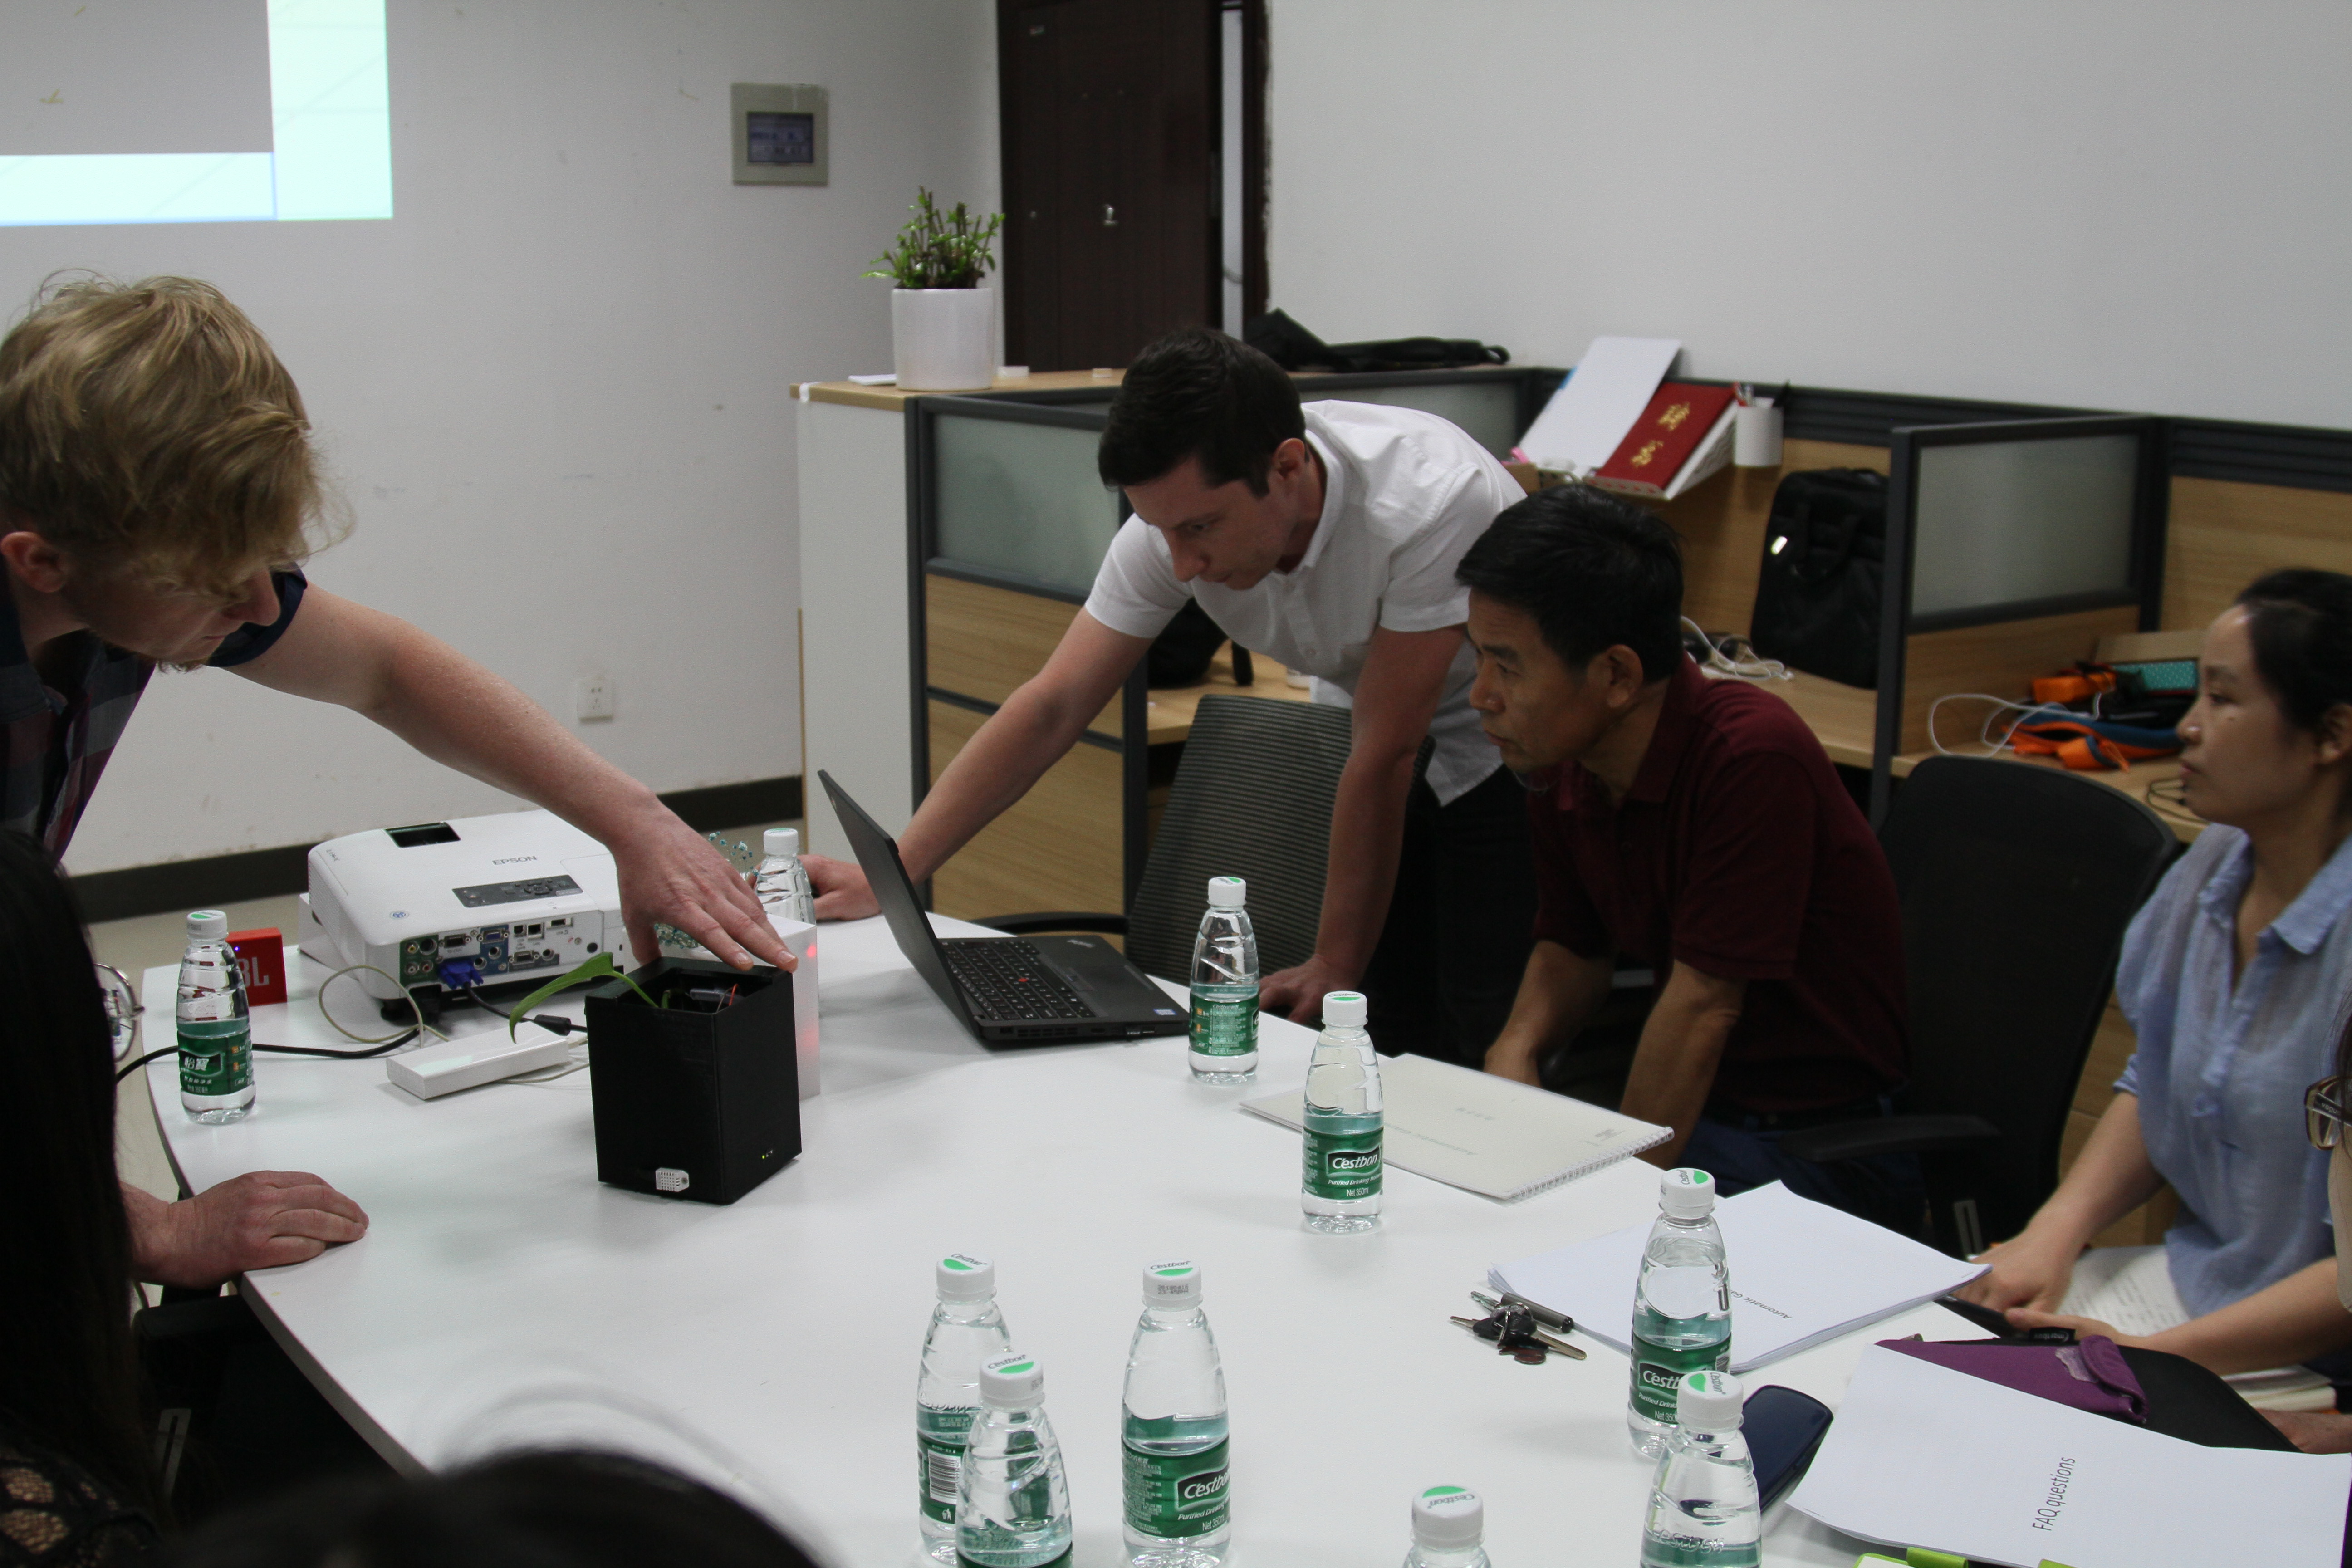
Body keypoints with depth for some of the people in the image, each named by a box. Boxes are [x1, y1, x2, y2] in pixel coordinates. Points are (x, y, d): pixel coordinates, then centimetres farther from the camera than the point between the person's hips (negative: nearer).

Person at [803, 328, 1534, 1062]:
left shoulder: (1429, 501, -35)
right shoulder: (1178, 512, -19)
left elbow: (1385, 754, -29)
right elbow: (1053, 706, -17)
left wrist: (1336, 967, -20)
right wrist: (889, 872, -23)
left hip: (1507, 756, -4)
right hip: (1382, 737, 5)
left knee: (1489, 1047, -15)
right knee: (1376, 1036, -4)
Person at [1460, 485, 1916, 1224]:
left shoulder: (1753, 758, -24)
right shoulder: (1560, 763, -1)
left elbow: (1704, 1003, -22)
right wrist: (1517, 1045, -5)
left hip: (1820, 1142, -7)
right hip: (1697, 1100, 7)